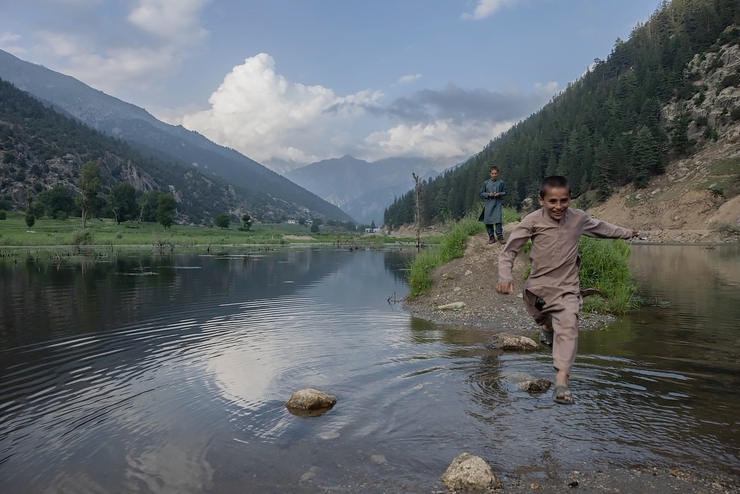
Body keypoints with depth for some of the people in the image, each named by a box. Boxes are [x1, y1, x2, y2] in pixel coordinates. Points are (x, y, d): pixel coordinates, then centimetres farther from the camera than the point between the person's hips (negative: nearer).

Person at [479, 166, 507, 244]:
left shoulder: (501, 183, 5)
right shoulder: (486, 183, 5)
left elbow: (505, 192, 12)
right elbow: (481, 194, 9)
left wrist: (499, 194, -8)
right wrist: (488, 194, -9)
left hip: (498, 204, -1)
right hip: (488, 204, 1)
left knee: (498, 220, -12)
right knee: (488, 221, 1)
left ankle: (500, 236, -4)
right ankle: (491, 237, 12)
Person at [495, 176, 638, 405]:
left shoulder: (578, 218, -3)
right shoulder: (533, 221, -13)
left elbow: (600, 227, 20)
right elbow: (508, 251, -11)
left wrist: (626, 233, 34)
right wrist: (505, 277, -26)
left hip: (567, 288, 0)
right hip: (537, 287, 0)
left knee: (568, 327, -18)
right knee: (548, 321, 19)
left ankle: (562, 379, -22)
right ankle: (548, 327, 56)